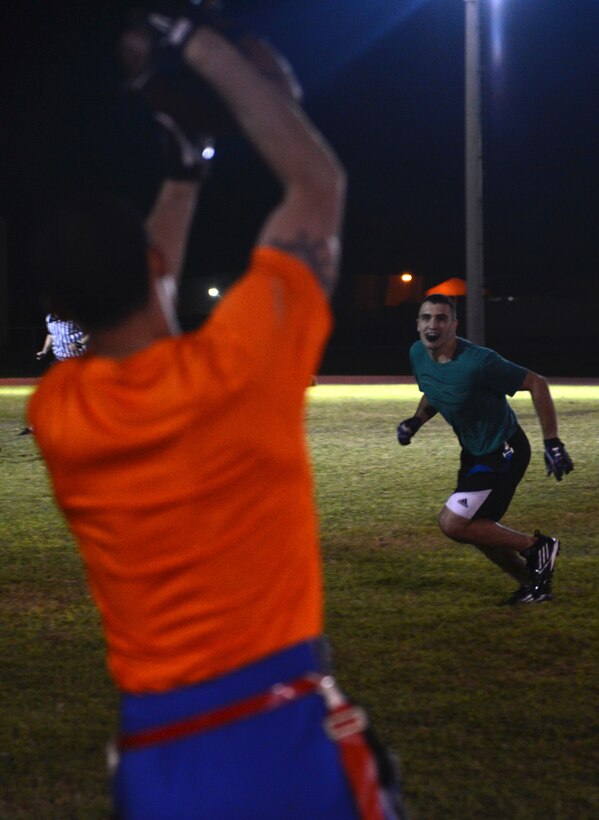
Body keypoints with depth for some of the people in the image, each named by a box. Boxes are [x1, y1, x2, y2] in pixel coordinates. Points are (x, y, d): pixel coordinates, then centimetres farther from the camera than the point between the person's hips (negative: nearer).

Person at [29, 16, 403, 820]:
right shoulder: (235, 362, -10)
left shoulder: (56, 416, 0)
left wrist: (184, 173, 30)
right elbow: (320, 182, 3)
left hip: (155, 749, 3)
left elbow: (118, 309, 25)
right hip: (286, 726, -3)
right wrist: (207, 51, 10)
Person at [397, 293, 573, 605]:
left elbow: (536, 384, -19)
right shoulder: (417, 354, -4)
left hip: (503, 453, -8)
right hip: (474, 452, 8)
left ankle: (536, 546, 1)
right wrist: (416, 420, -2)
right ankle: (533, 582, 35)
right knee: (479, 529, 16)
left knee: (452, 523, -15)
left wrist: (552, 443, -19)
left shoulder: (478, 362, -27)